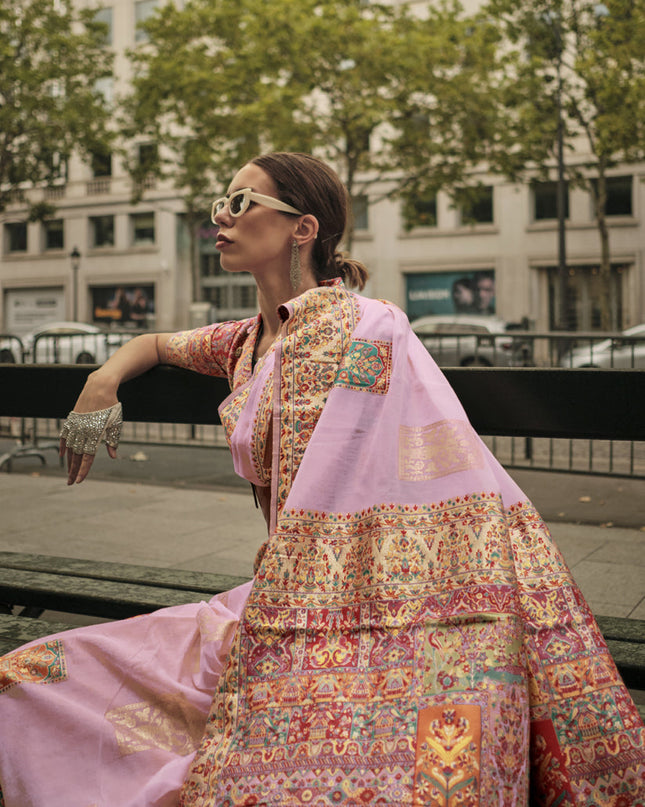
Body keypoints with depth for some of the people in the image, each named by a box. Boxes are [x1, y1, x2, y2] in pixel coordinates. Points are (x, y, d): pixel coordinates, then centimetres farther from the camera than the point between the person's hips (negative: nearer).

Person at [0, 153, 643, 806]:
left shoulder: (348, 328, -13)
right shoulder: (251, 340, 12)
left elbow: (306, 515, -16)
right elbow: (156, 344, 33)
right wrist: (103, 380, 11)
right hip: (293, 606, 8)